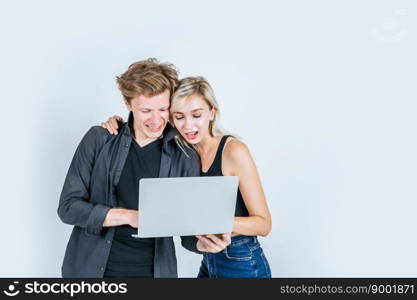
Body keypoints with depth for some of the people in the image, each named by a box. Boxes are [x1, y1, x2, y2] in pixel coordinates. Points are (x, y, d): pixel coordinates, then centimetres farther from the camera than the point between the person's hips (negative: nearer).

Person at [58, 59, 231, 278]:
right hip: (91, 269, 0)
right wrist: (128, 216, -21)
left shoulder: (185, 157, -5)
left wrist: (204, 242, -22)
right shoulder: (99, 140, -5)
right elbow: (68, 207, -8)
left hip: (154, 271, 1)